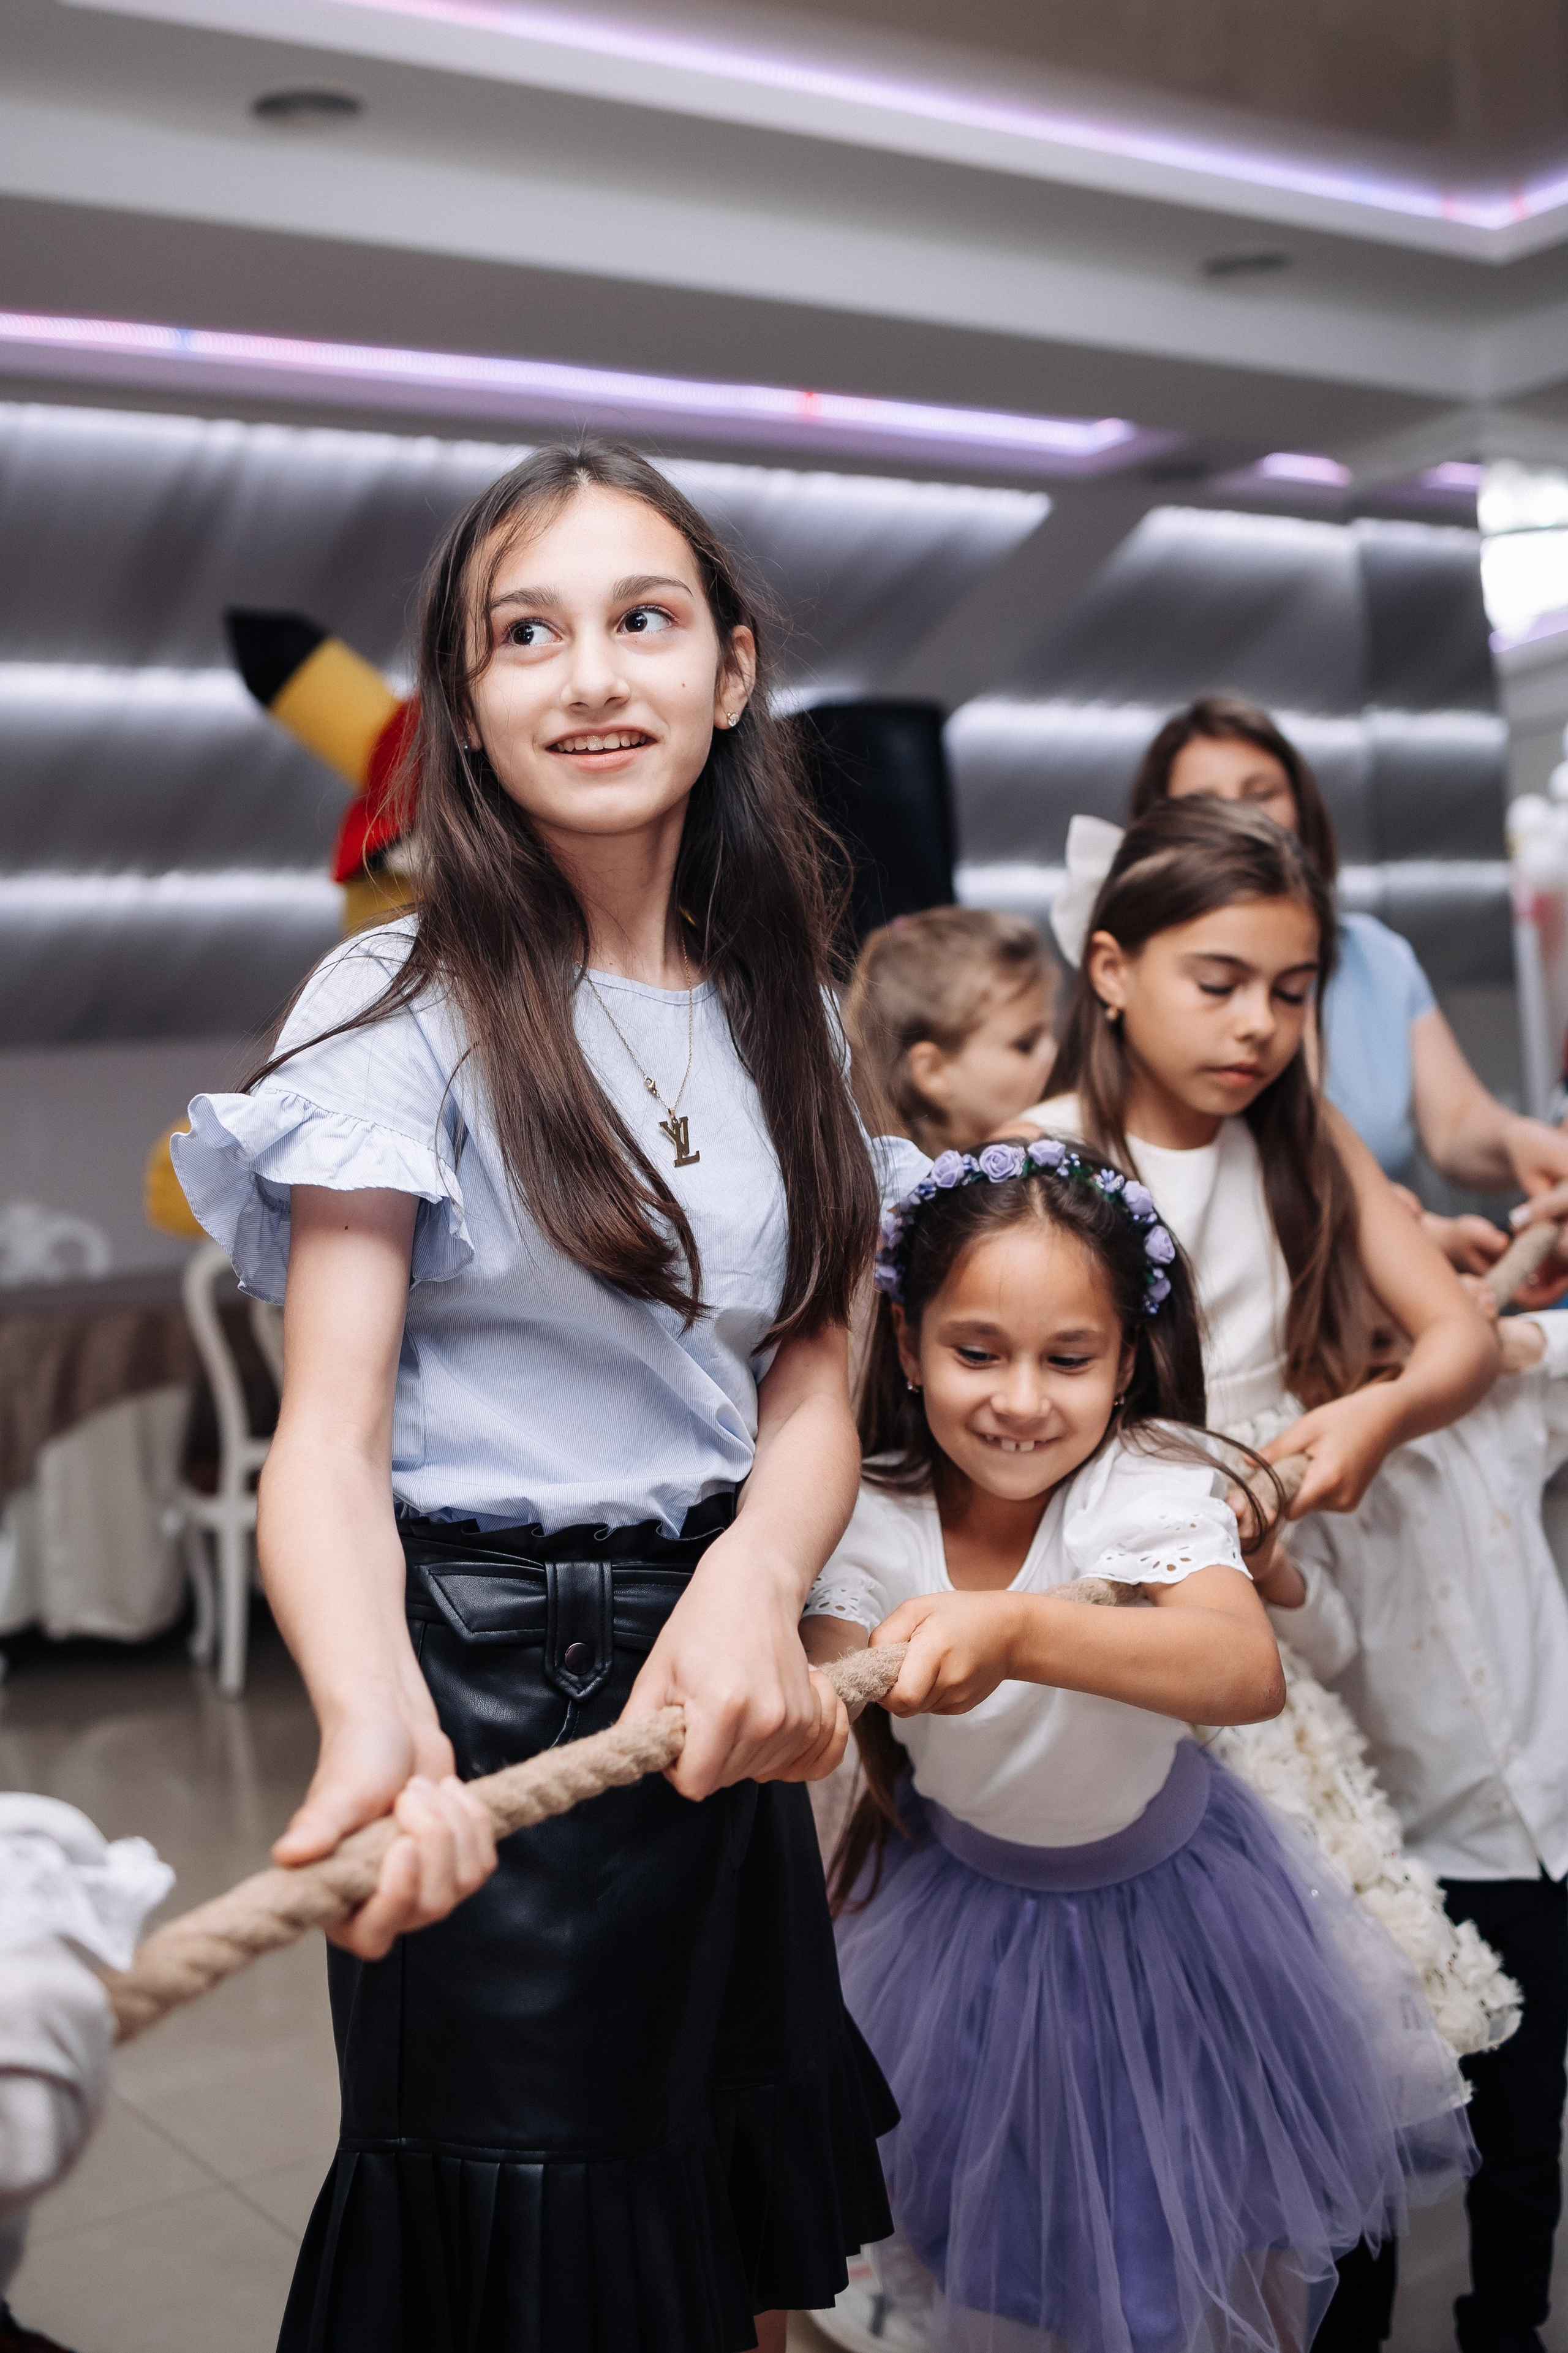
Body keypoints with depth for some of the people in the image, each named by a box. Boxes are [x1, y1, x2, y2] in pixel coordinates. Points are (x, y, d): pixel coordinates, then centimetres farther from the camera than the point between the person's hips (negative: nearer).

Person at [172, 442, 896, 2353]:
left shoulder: (776, 1011, 7)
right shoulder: (404, 1010, -11)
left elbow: (809, 1384, 1)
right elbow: (328, 1430, -18)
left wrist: (752, 1588, -21)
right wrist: (376, 1726, -38)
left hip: (717, 1695, 6)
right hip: (491, 1701, -5)